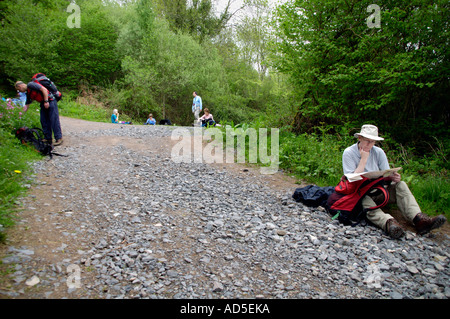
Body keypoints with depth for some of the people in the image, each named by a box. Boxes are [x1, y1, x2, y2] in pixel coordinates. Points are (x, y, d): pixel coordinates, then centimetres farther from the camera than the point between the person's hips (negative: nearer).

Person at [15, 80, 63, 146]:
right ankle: (48, 138, 12)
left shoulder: (31, 85, -9)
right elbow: (26, 105, 24)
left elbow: (44, 89, -18)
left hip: (50, 101, -10)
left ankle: (59, 139, -10)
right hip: (43, 104, 10)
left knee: (54, 120, -11)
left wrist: (46, 101, -19)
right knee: (43, 121, 7)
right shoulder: (28, 93, 18)